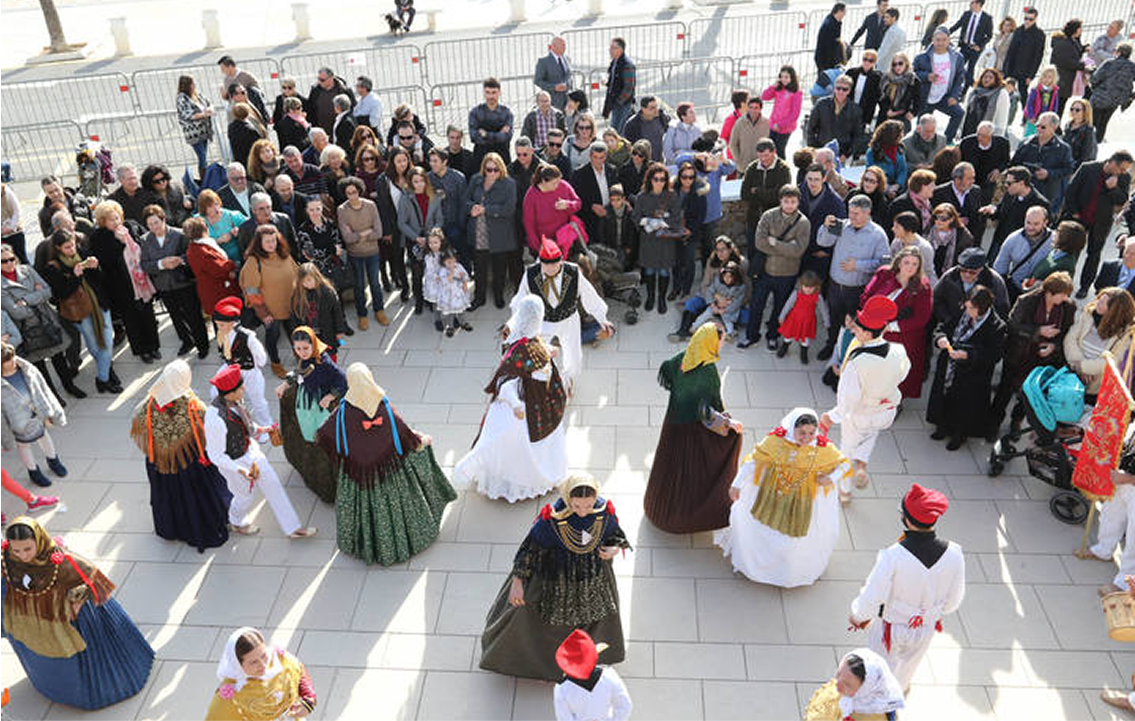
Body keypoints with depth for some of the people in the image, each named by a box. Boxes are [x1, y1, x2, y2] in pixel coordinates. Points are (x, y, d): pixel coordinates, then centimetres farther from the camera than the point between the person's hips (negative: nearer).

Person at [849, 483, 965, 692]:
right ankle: (900, 689, 62)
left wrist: (857, 616, -3)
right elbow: (954, 598, -7)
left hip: (892, 626, -4)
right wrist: (939, 613, 14)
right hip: (926, 628, 4)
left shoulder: (892, 556, -36)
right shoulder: (953, 553, -24)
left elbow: (872, 598, -24)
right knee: (908, 664, 34)